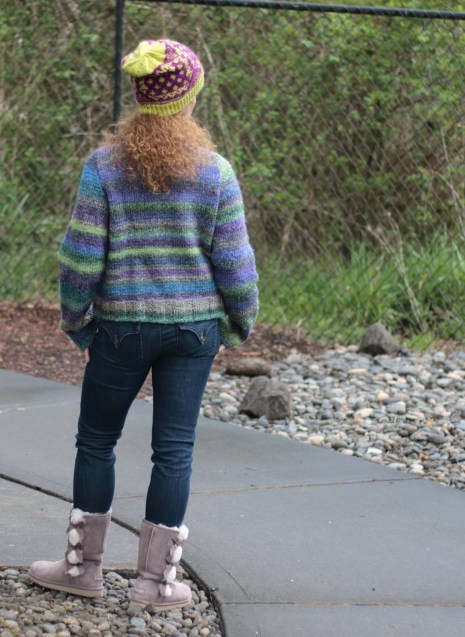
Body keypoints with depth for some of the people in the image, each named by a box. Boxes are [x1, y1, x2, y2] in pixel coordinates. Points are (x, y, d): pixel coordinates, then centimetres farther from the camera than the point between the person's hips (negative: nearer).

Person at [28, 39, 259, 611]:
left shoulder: (104, 166, -5)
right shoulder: (215, 171, -3)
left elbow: (80, 257, -6)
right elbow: (233, 259, -2)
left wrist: (77, 325, 6)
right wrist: (239, 323, 12)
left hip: (123, 323, -1)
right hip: (195, 324, 1)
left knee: (97, 440, 14)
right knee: (174, 449, 6)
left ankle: (83, 566, 21)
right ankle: (158, 580, 10)